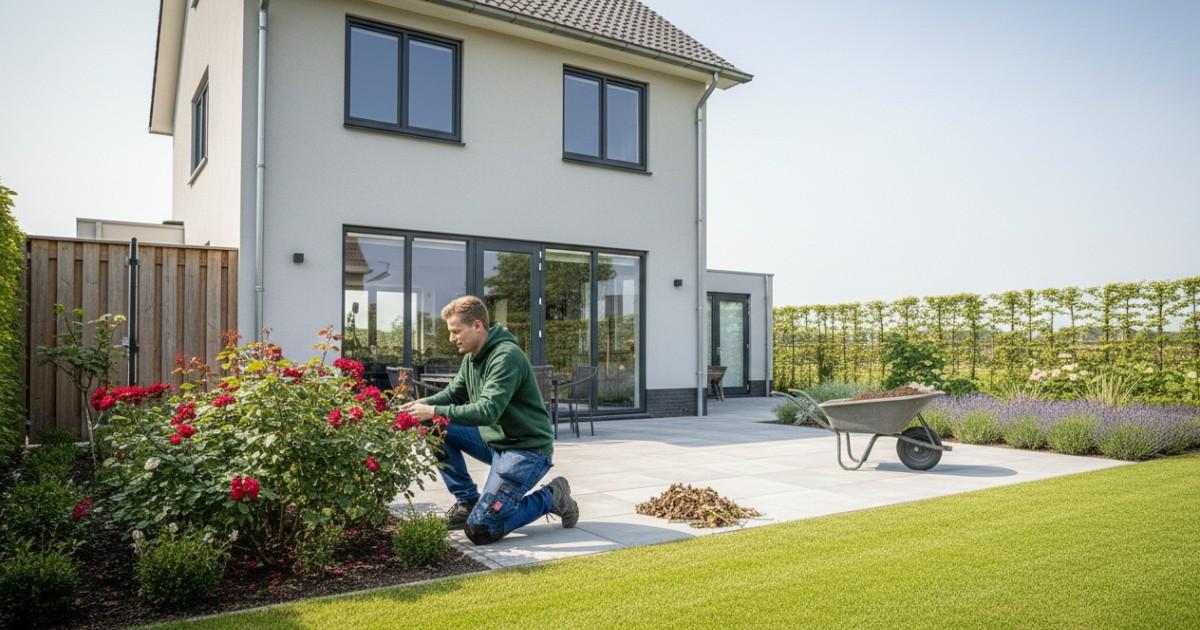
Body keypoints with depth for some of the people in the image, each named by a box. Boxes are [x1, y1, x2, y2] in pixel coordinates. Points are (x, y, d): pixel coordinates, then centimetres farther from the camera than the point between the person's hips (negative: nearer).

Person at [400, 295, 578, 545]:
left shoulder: (507, 356, -22)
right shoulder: (471, 357, 6)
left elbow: (488, 411, -31)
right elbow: (453, 393, 13)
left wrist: (435, 412, -30)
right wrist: (423, 403, -6)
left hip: (527, 449, -9)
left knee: (480, 530, -14)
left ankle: (550, 498, 5)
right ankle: (467, 501, 9)